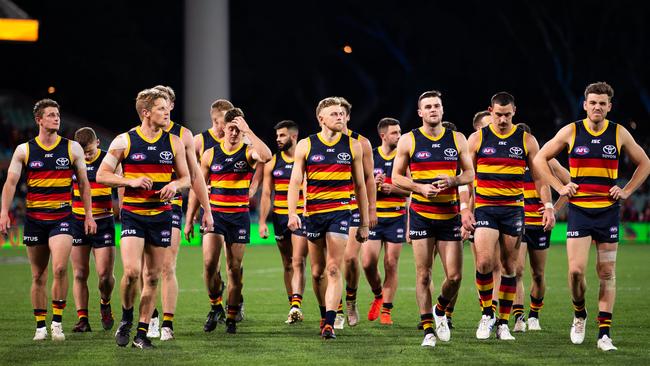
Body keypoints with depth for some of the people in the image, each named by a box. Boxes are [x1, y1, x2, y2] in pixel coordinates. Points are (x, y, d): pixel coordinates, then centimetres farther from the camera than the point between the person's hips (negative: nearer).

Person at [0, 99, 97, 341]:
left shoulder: (72, 148, 4)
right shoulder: (24, 150, 3)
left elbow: (84, 183, 9)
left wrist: (88, 214, 6)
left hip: (62, 218, -1)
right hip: (34, 219, 1)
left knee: (60, 268, -20)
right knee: (38, 276, 6)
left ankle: (57, 322, -8)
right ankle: (40, 326, 16)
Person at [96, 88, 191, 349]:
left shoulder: (174, 143, 7)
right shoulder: (124, 141, -2)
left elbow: (186, 178, 13)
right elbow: (101, 175, -1)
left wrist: (175, 185, -10)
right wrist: (131, 181, -15)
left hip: (161, 216, 3)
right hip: (133, 215, -3)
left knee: (152, 277, 4)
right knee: (132, 271, -17)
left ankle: (142, 333, 11)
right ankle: (126, 319, 8)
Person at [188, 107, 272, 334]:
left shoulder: (249, 152, -1)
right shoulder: (210, 154, 5)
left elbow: (267, 156, -27)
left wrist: (247, 131, -22)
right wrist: (189, 219, 9)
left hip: (239, 216, -1)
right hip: (214, 214, 1)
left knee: (234, 268, 3)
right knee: (209, 262, -18)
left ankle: (232, 318, 12)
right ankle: (214, 306, 4)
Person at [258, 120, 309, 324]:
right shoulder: (272, 162, 8)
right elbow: (266, 194, 9)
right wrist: (262, 222, 2)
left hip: (302, 217, -4)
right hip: (280, 218, 4)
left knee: (298, 262, -16)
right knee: (288, 265, 9)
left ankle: (296, 305, -25)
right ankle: (293, 309, 15)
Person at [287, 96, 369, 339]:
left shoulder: (353, 146, 5)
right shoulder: (305, 146, 3)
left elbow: (360, 186, 10)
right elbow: (295, 181, 1)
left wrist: (364, 223, 10)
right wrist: (292, 213, -15)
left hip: (340, 212, -1)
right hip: (313, 214, 1)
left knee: (333, 269, -12)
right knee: (317, 272, 10)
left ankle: (329, 324, -16)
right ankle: (324, 315, 29)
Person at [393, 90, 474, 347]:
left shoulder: (457, 139, 6)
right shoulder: (408, 141, 1)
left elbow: (469, 173, 10)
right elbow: (396, 177, 4)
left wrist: (453, 181, -11)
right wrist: (420, 187, -13)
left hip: (449, 215, 2)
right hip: (421, 215, -1)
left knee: (454, 276, -2)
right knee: (423, 275, -3)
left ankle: (440, 312, 26)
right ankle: (428, 330, 3)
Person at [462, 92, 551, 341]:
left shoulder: (526, 140, 5)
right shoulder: (477, 139, 3)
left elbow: (539, 176, 8)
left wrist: (547, 206, -2)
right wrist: (464, 209, -2)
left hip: (513, 209, 1)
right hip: (484, 209, -1)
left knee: (509, 266, 4)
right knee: (484, 262, -17)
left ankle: (503, 323, 11)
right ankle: (487, 313, 3)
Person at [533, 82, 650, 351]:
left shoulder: (619, 134, 2)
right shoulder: (571, 132, -1)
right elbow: (540, 159, 7)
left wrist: (626, 191, 3)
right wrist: (559, 187, -1)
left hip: (608, 210, 1)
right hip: (579, 210, -1)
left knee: (607, 274, 1)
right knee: (576, 270, -11)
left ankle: (604, 334, 5)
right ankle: (579, 315, 17)